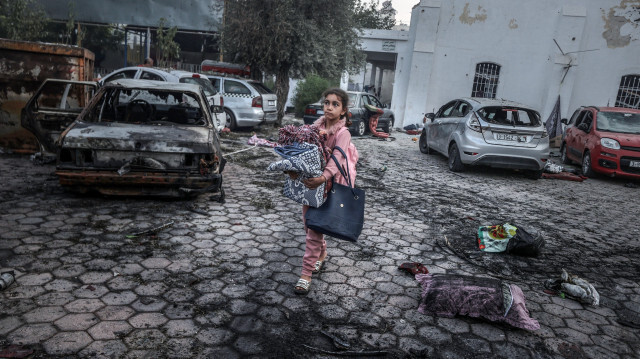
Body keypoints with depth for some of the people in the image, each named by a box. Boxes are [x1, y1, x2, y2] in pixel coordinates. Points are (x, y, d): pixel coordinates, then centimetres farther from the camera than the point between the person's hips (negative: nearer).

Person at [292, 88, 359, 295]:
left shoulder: (342, 133, -13)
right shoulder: (317, 125, 4)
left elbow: (336, 159, -27)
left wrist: (322, 178, -44)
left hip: (328, 182, -6)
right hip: (310, 179, 6)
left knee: (315, 225, -7)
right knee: (307, 220, 14)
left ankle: (307, 273, 2)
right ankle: (322, 254, 39)